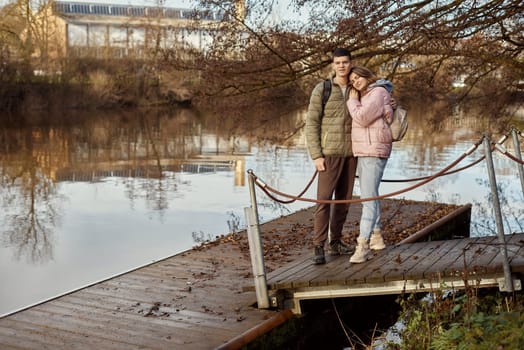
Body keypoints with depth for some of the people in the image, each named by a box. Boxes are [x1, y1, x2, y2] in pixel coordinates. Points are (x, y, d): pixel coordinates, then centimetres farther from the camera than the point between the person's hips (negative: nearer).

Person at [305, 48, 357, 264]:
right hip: (329, 153, -5)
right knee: (324, 198, -11)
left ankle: (335, 243, 20)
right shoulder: (321, 90, -7)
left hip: (350, 153, 5)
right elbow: (311, 125, -8)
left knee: (344, 199, 9)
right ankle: (319, 248, -8)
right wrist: (316, 156, -16)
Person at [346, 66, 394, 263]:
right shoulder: (365, 97, 18)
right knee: (369, 195, 16)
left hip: (374, 152, -11)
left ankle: (363, 246, -20)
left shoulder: (379, 92, -12)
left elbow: (362, 119, -20)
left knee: (368, 197, -16)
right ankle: (376, 238, 28)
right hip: (363, 151, 11)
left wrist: (353, 101, -7)